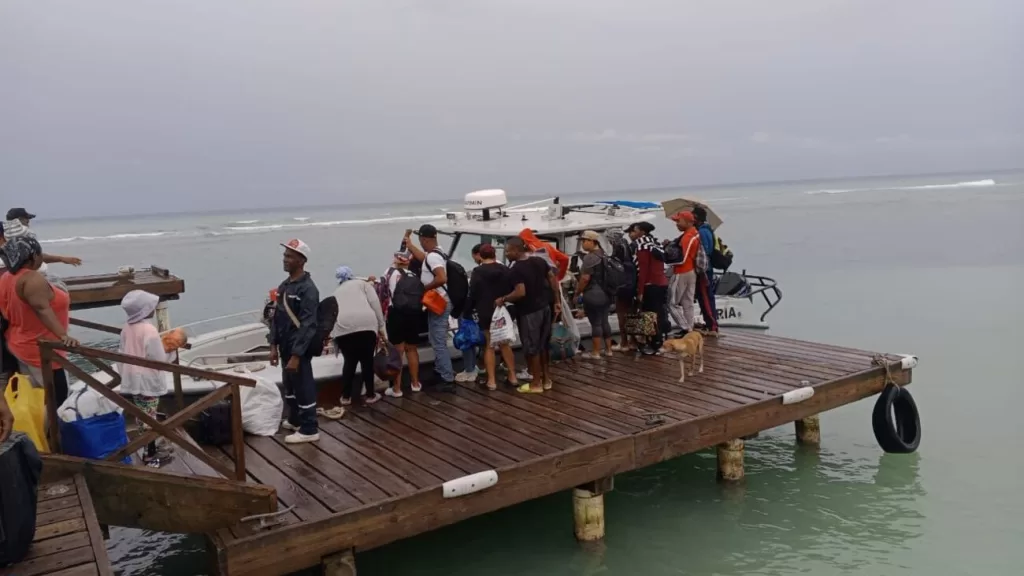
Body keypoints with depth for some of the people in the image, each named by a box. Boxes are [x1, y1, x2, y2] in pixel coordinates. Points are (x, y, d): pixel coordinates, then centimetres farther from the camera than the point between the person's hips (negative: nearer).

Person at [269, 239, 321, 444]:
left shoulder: (308, 289, -18)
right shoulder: (284, 286, 9)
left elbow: (307, 326, -21)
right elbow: (277, 317, 15)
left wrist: (296, 355, -23)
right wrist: (274, 345, 10)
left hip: (300, 349, -9)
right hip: (286, 347, 9)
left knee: (304, 387, 1)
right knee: (289, 386, 21)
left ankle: (309, 429, 13)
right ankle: (294, 420, 39)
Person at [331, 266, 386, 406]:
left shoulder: (336, 292, 32)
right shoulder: (362, 284, 22)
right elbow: (375, 303, 7)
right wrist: (381, 327, 8)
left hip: (342, 327, 3)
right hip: (365, 324, -2)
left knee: (349, 362, 17)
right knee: (367, 361, 11)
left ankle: (345, 396, 21)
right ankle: (370, 395, 19)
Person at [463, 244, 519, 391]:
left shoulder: (478, 272, -10)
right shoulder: (506, 270, 3)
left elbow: (472, 295, -10)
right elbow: (513, 291, 6)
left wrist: (467, 314, -2)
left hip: (486, 315, -4)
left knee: (489, 347, 4)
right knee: (505, 345, 16)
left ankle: (492, 380, 5)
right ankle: (513, 377, 18)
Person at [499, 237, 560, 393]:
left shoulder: (517, 268, -18)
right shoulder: (540, 261, 5)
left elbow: (520, 292, -26)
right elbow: (553, 279, 7)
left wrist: (503, 299, -12)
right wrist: (557, 301, 11)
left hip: (529, 312, -8)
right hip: (545, 307, 8)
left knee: (531, 348, 3)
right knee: (543, 345, 17)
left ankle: (536, 383, 10)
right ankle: (546, 379, 24)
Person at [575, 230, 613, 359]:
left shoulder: (590, 257, -15)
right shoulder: (603, 254, 14)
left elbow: (585, 278, -20)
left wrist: (577, 293, -10)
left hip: (593, 295, -9)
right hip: (606, 294, 9)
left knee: (595, 323, -3)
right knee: (604, 321, 15)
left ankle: (596, 352, 1)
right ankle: (608, 349, 21)